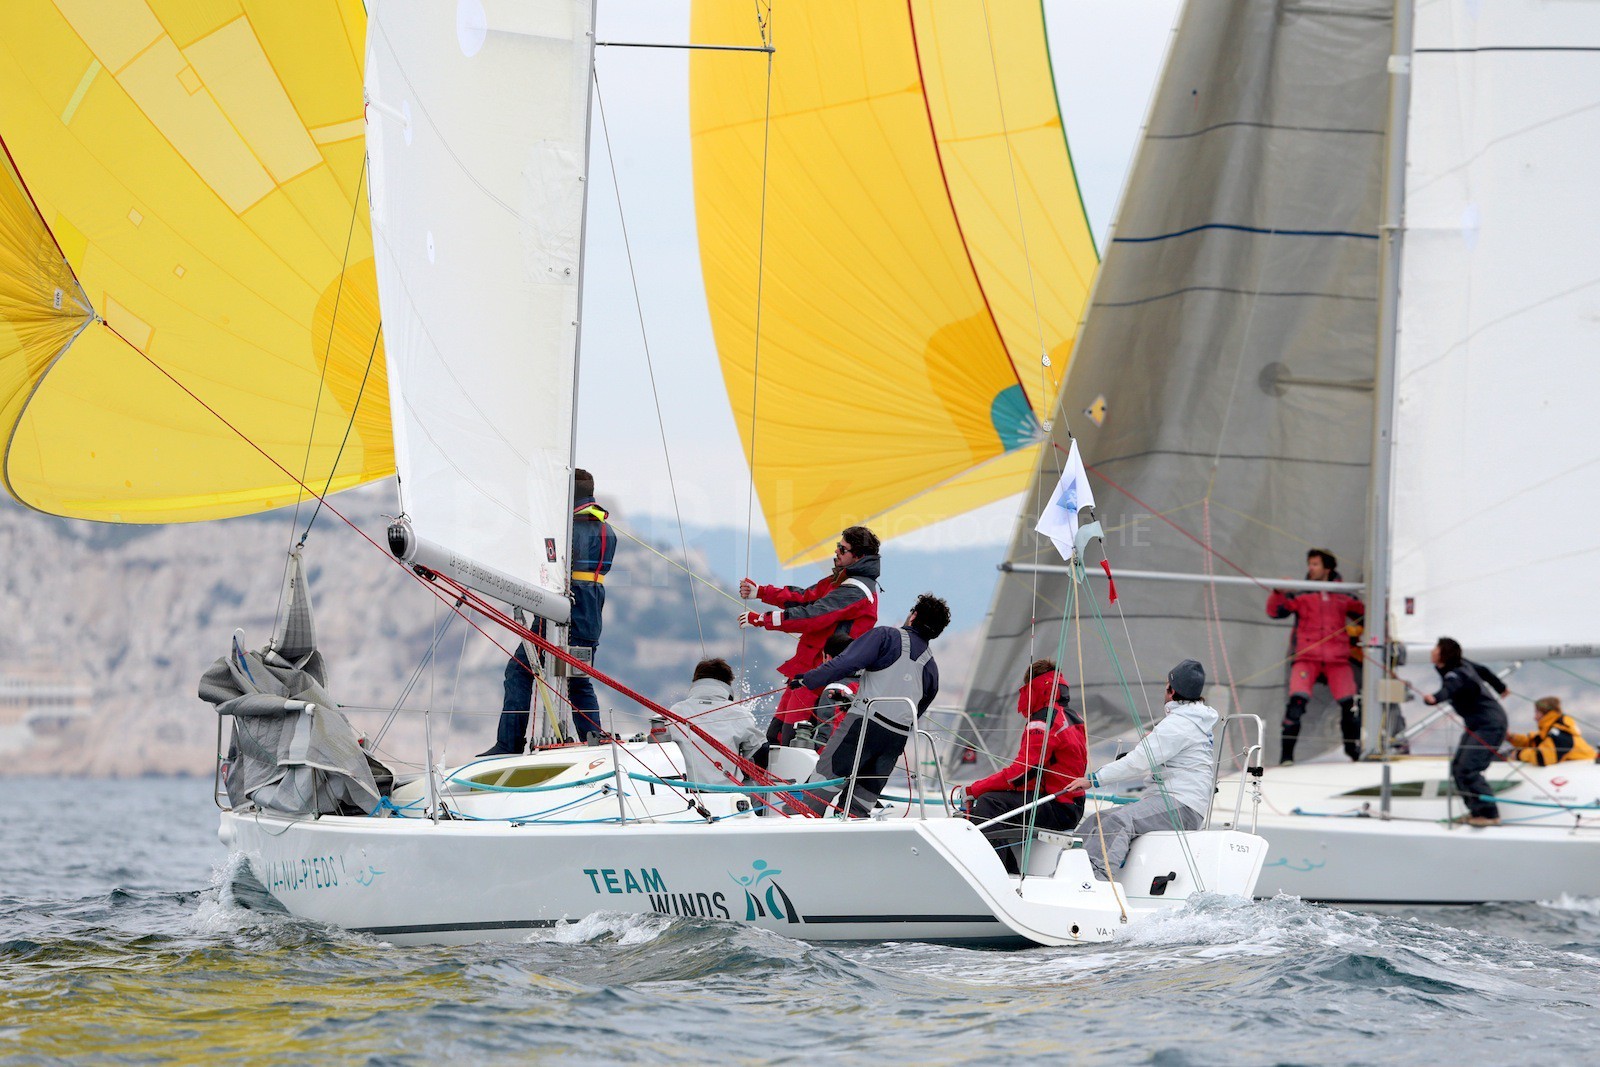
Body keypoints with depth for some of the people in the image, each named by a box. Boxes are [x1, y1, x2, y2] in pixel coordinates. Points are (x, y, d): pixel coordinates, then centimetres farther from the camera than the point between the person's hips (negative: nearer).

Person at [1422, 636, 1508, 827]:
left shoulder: (1456, 675, -24)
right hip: (1476, 725, 10)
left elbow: (1450, 688, -49)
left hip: (1490, 725, -10)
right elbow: (1483, 671, 22)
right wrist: (1500, 687, 43)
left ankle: (1489, 814, -13)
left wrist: (1434, 698, -72)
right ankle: (1476, 810, 15)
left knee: (1468, 769, -18)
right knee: (1457, 767, 7)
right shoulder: (1463, 663, 3)